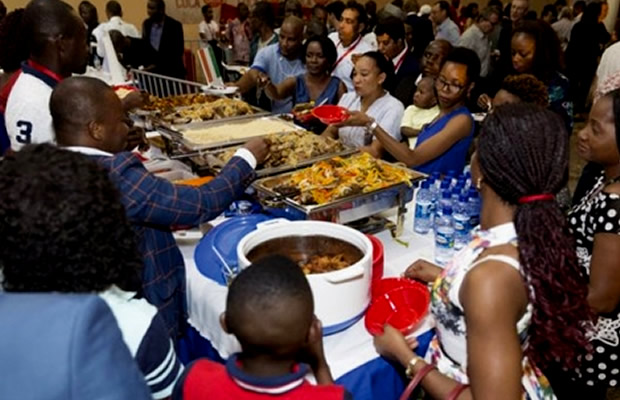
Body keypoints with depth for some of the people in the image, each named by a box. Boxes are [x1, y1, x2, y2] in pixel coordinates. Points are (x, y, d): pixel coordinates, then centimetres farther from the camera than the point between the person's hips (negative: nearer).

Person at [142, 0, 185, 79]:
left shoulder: (175, 25, -11)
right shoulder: (146, 24, 6)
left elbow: (179, 51, -15)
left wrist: (158, 64, -22)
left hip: (172, 71, -4)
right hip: (152, 70, 4)